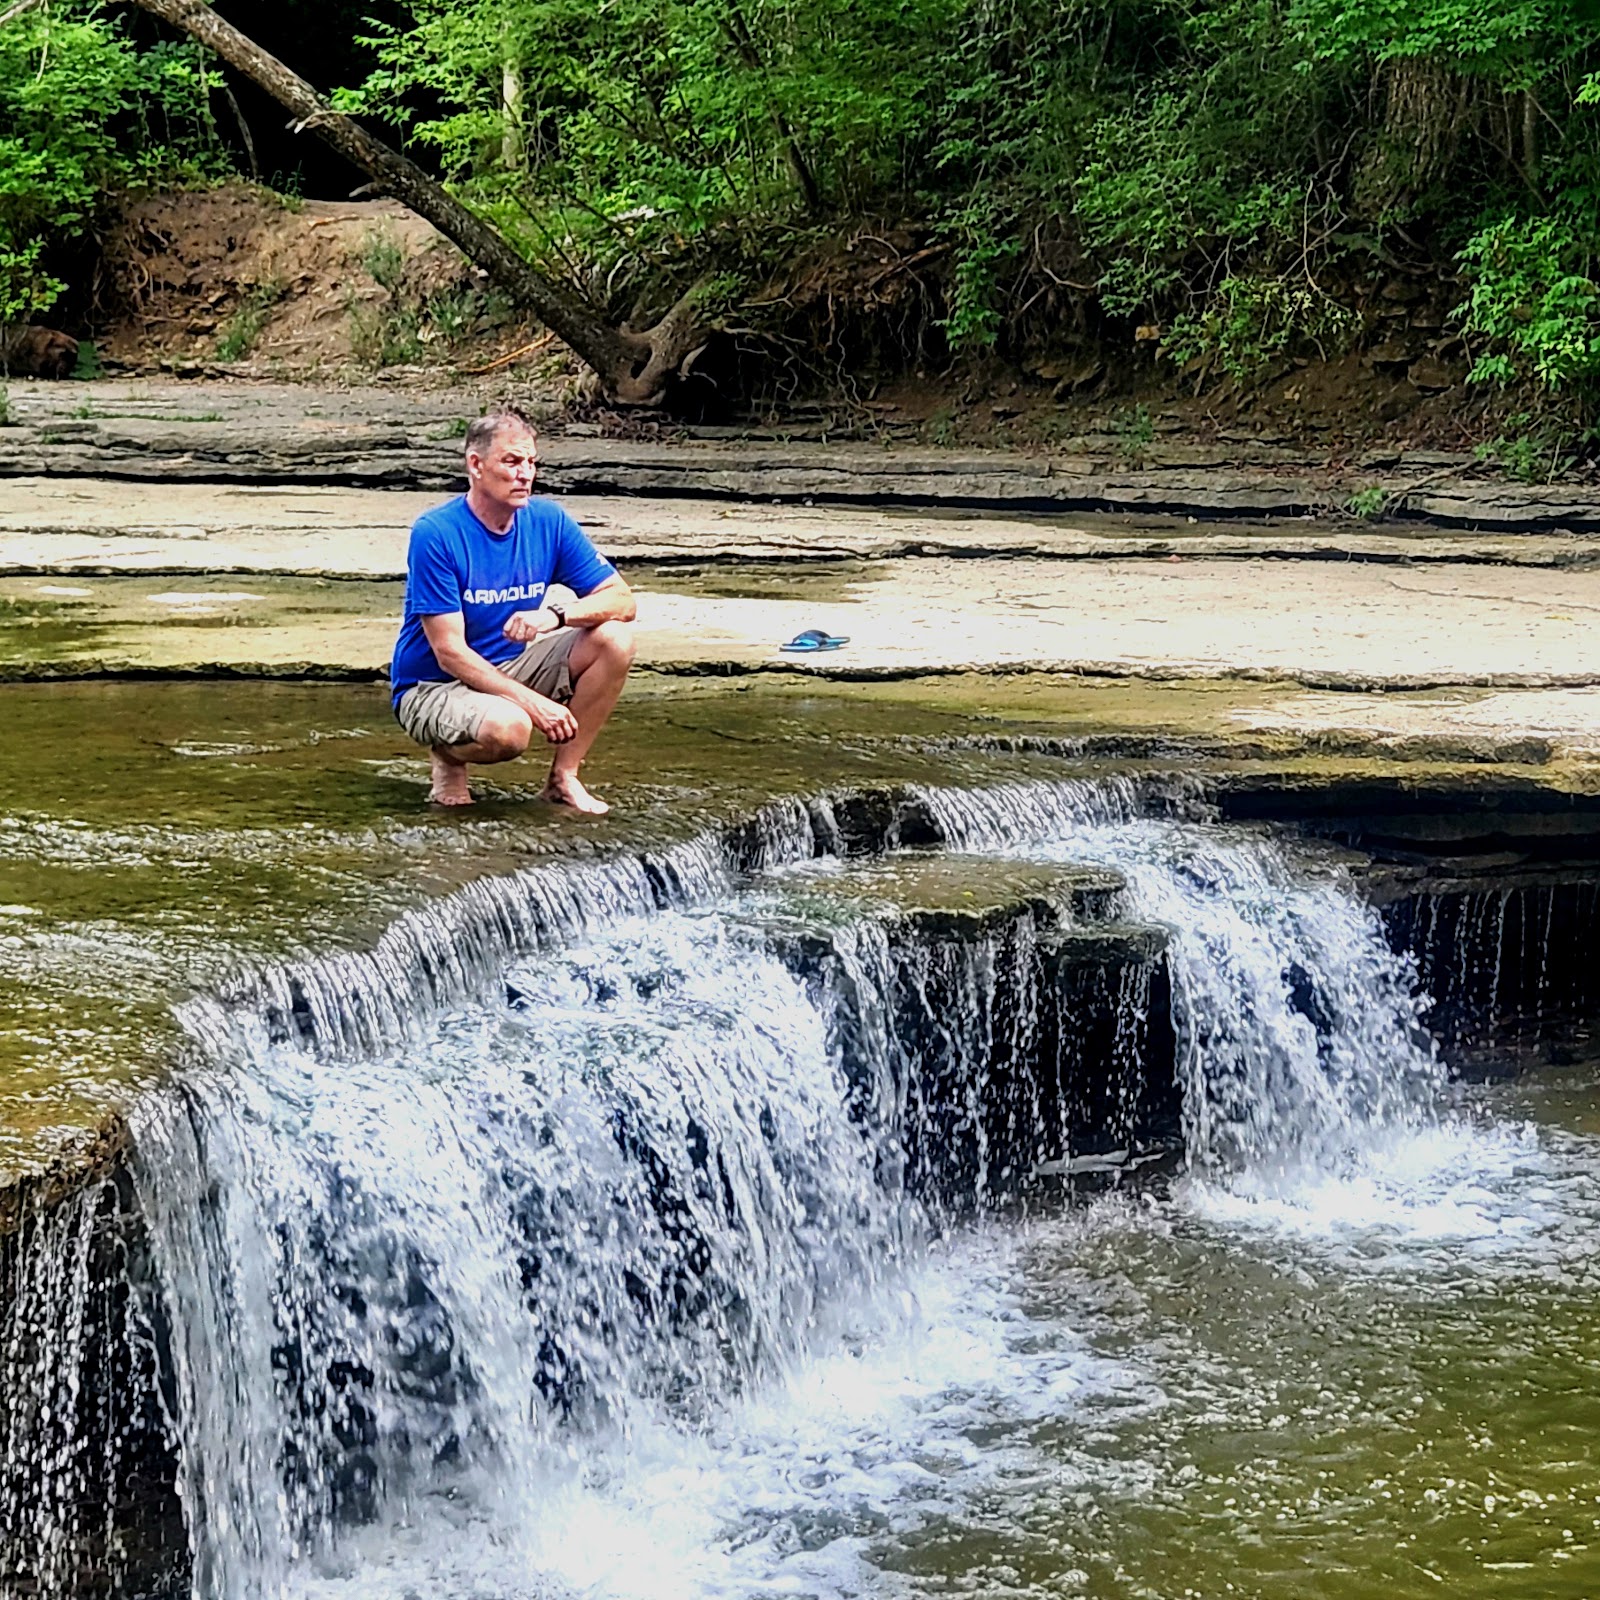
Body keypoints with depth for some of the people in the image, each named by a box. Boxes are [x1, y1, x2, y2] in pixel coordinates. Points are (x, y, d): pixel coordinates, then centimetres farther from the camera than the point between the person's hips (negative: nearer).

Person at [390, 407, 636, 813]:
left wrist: (556, 615, -26)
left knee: (615, 639, -14)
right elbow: (450, 654, -21)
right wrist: (532, 701, -28)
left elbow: (622, 599, -5)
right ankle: (449, 758, -1)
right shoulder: (435, 534, -20)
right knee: (508, 727, -38)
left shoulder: (548, 521, -4)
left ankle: (563, 777, -5)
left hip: (509, 670, 6)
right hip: (432, 687, -6)